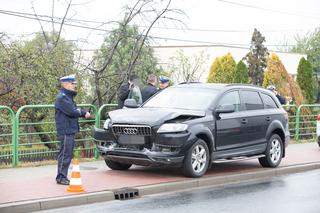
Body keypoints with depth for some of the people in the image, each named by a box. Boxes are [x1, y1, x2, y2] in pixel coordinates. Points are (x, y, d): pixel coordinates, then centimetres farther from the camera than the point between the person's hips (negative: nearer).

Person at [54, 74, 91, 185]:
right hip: (65, 130, -10)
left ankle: (63, 177, 20)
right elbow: (72, 112, -22)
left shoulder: (68, 96, 20)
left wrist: (85, 113, -1)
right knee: (65, 154, -7)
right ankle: (61, 177, -2)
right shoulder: (62, 97, -14)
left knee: (68, 154, 13)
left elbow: (76, 110, 19)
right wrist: (82, 112, -2)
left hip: (70, 130, 10)